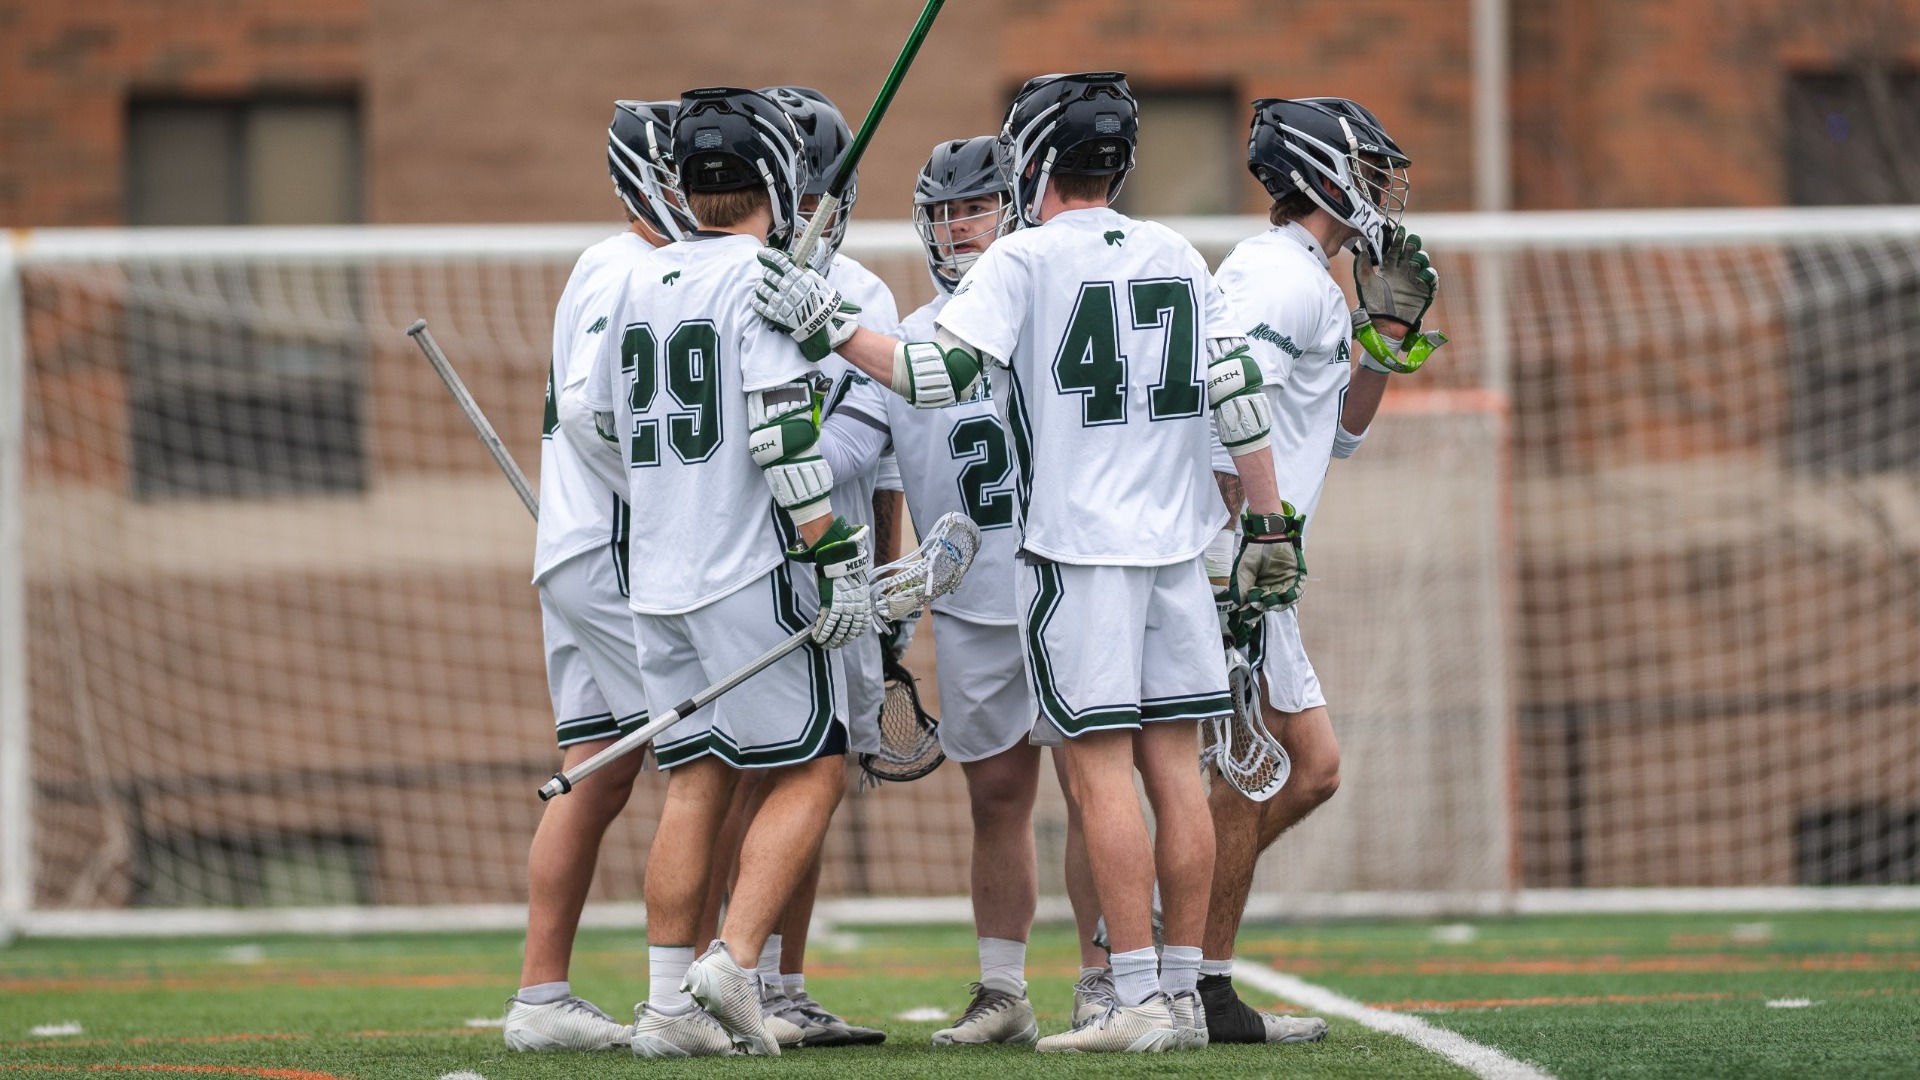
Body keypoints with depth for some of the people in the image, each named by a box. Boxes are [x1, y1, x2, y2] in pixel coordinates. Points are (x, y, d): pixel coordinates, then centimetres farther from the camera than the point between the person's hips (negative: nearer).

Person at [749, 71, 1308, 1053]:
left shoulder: (1024, 262, -6)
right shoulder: (1178, 257, 11)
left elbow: (937, 376, -14)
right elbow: (1242, 401, 9)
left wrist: (826, 325, -6)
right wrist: (1270, 528, 15)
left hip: (1076, 551, -6)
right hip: (1175, 546, 6)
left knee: (1101, 770, -5)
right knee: (1174, 769, 6)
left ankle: (1137, 1000, -9)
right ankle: (1182, 994, 8)